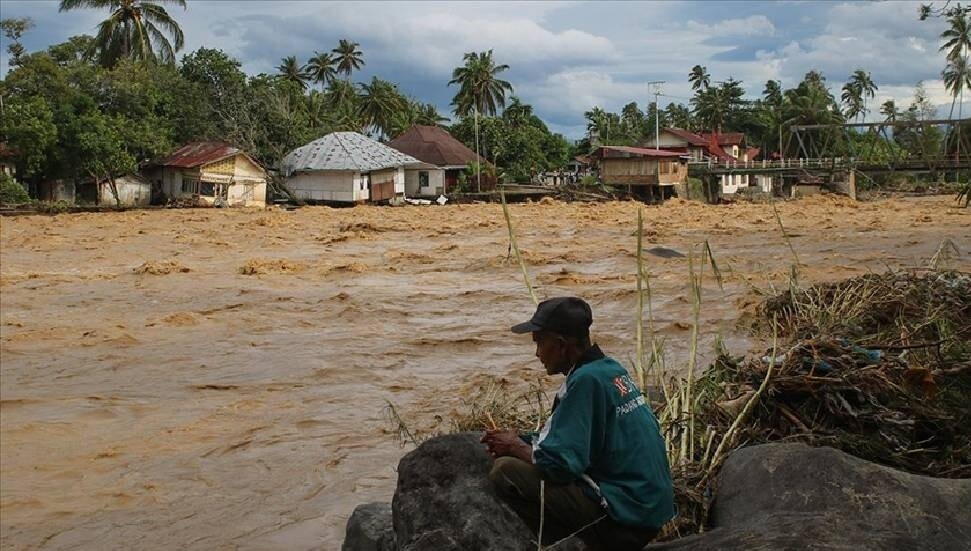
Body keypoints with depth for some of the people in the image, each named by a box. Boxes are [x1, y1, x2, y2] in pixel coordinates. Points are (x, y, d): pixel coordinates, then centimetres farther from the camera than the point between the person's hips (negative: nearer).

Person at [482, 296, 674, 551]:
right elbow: (570, 440, 20)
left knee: (506, 472, -14)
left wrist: (517, 448, -3)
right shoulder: (610, 369, 10)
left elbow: (559, 463, -21)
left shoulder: (587, 380, -18)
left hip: (626, 520, -10)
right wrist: (521, 440, 10)